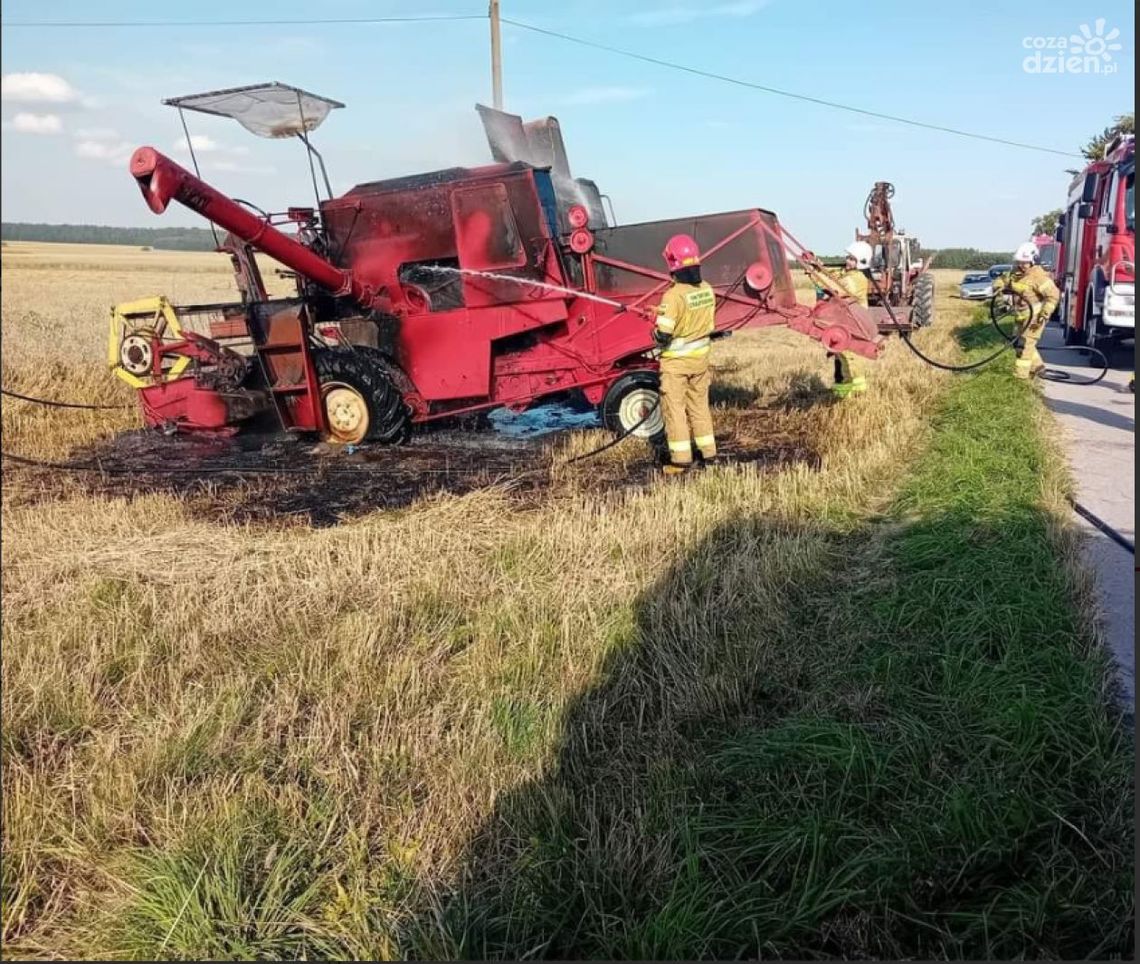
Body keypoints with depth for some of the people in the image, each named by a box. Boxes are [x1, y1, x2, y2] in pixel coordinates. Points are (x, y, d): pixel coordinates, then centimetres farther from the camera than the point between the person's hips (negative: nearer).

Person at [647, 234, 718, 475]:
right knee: (699, 405, 18)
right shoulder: (707, 290, -2)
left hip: (675, 361, -6)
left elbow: (663, 335, -22)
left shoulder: (674, 295, -23)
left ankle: (681, 458, 6)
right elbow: (709, 324, 8)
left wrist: (656, 334, -1)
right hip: (700, 358, 6)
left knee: (675, 408, 4)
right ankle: (709, 453, 24)